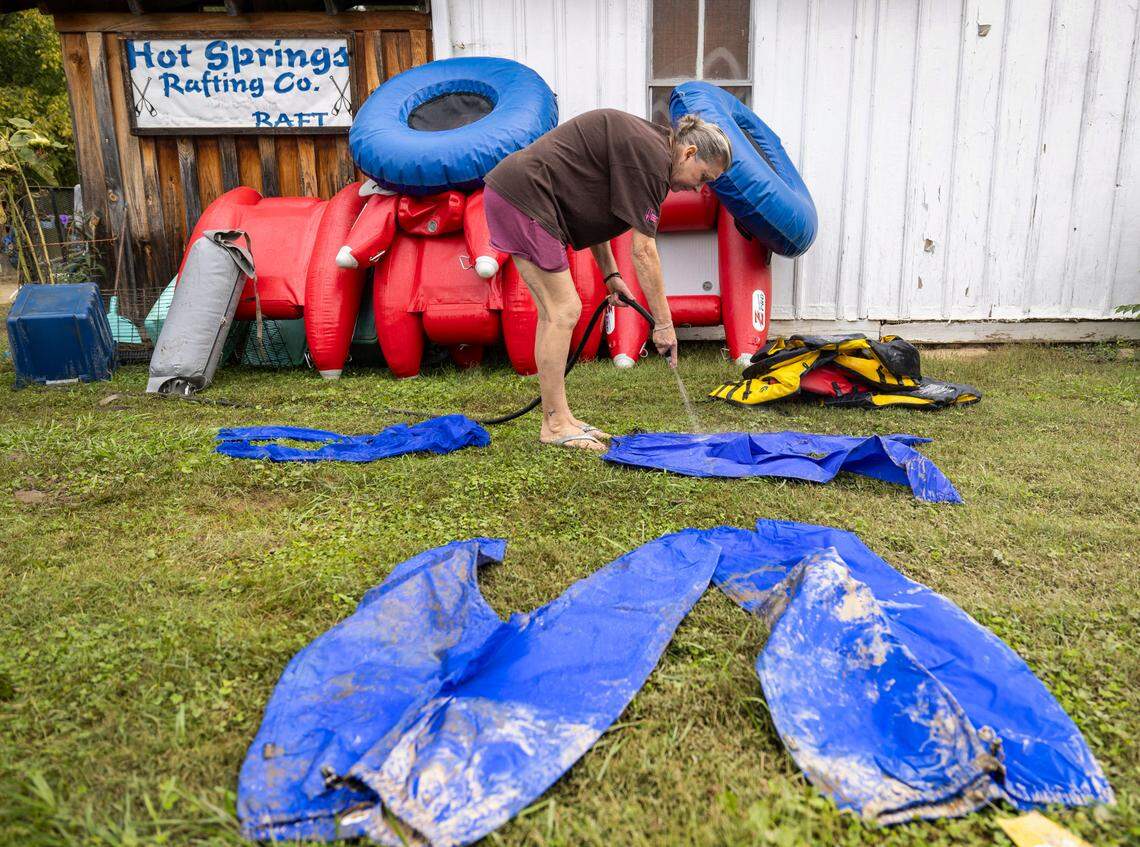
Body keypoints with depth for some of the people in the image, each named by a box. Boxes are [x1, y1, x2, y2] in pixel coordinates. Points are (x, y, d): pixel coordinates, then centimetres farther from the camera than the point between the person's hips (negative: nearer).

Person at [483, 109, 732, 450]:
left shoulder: (636, 143, 16)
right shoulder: (653, 157, -14)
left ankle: (560, 417, 15)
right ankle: (555, 425, -1)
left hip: (513, 193, 10)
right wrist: (663, 323, -12)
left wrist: (610, 274, 12)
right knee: (564, 311, -9)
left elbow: (591, 209, 18)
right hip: (522, 194, -10)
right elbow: (644, 250, -16)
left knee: (555, 312, 10)